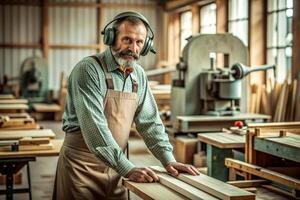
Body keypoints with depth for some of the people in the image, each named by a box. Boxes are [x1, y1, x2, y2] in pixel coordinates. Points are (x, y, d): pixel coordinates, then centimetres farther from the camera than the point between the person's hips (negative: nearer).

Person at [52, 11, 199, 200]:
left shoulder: (139, 75, 4)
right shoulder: (88, 70, -18)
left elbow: (150, 121, 7)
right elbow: (94, 128, -26)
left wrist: (168, 160, -4)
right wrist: (127, 169, -30)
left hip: (115, 166, 6)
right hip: (82, 164, -6)